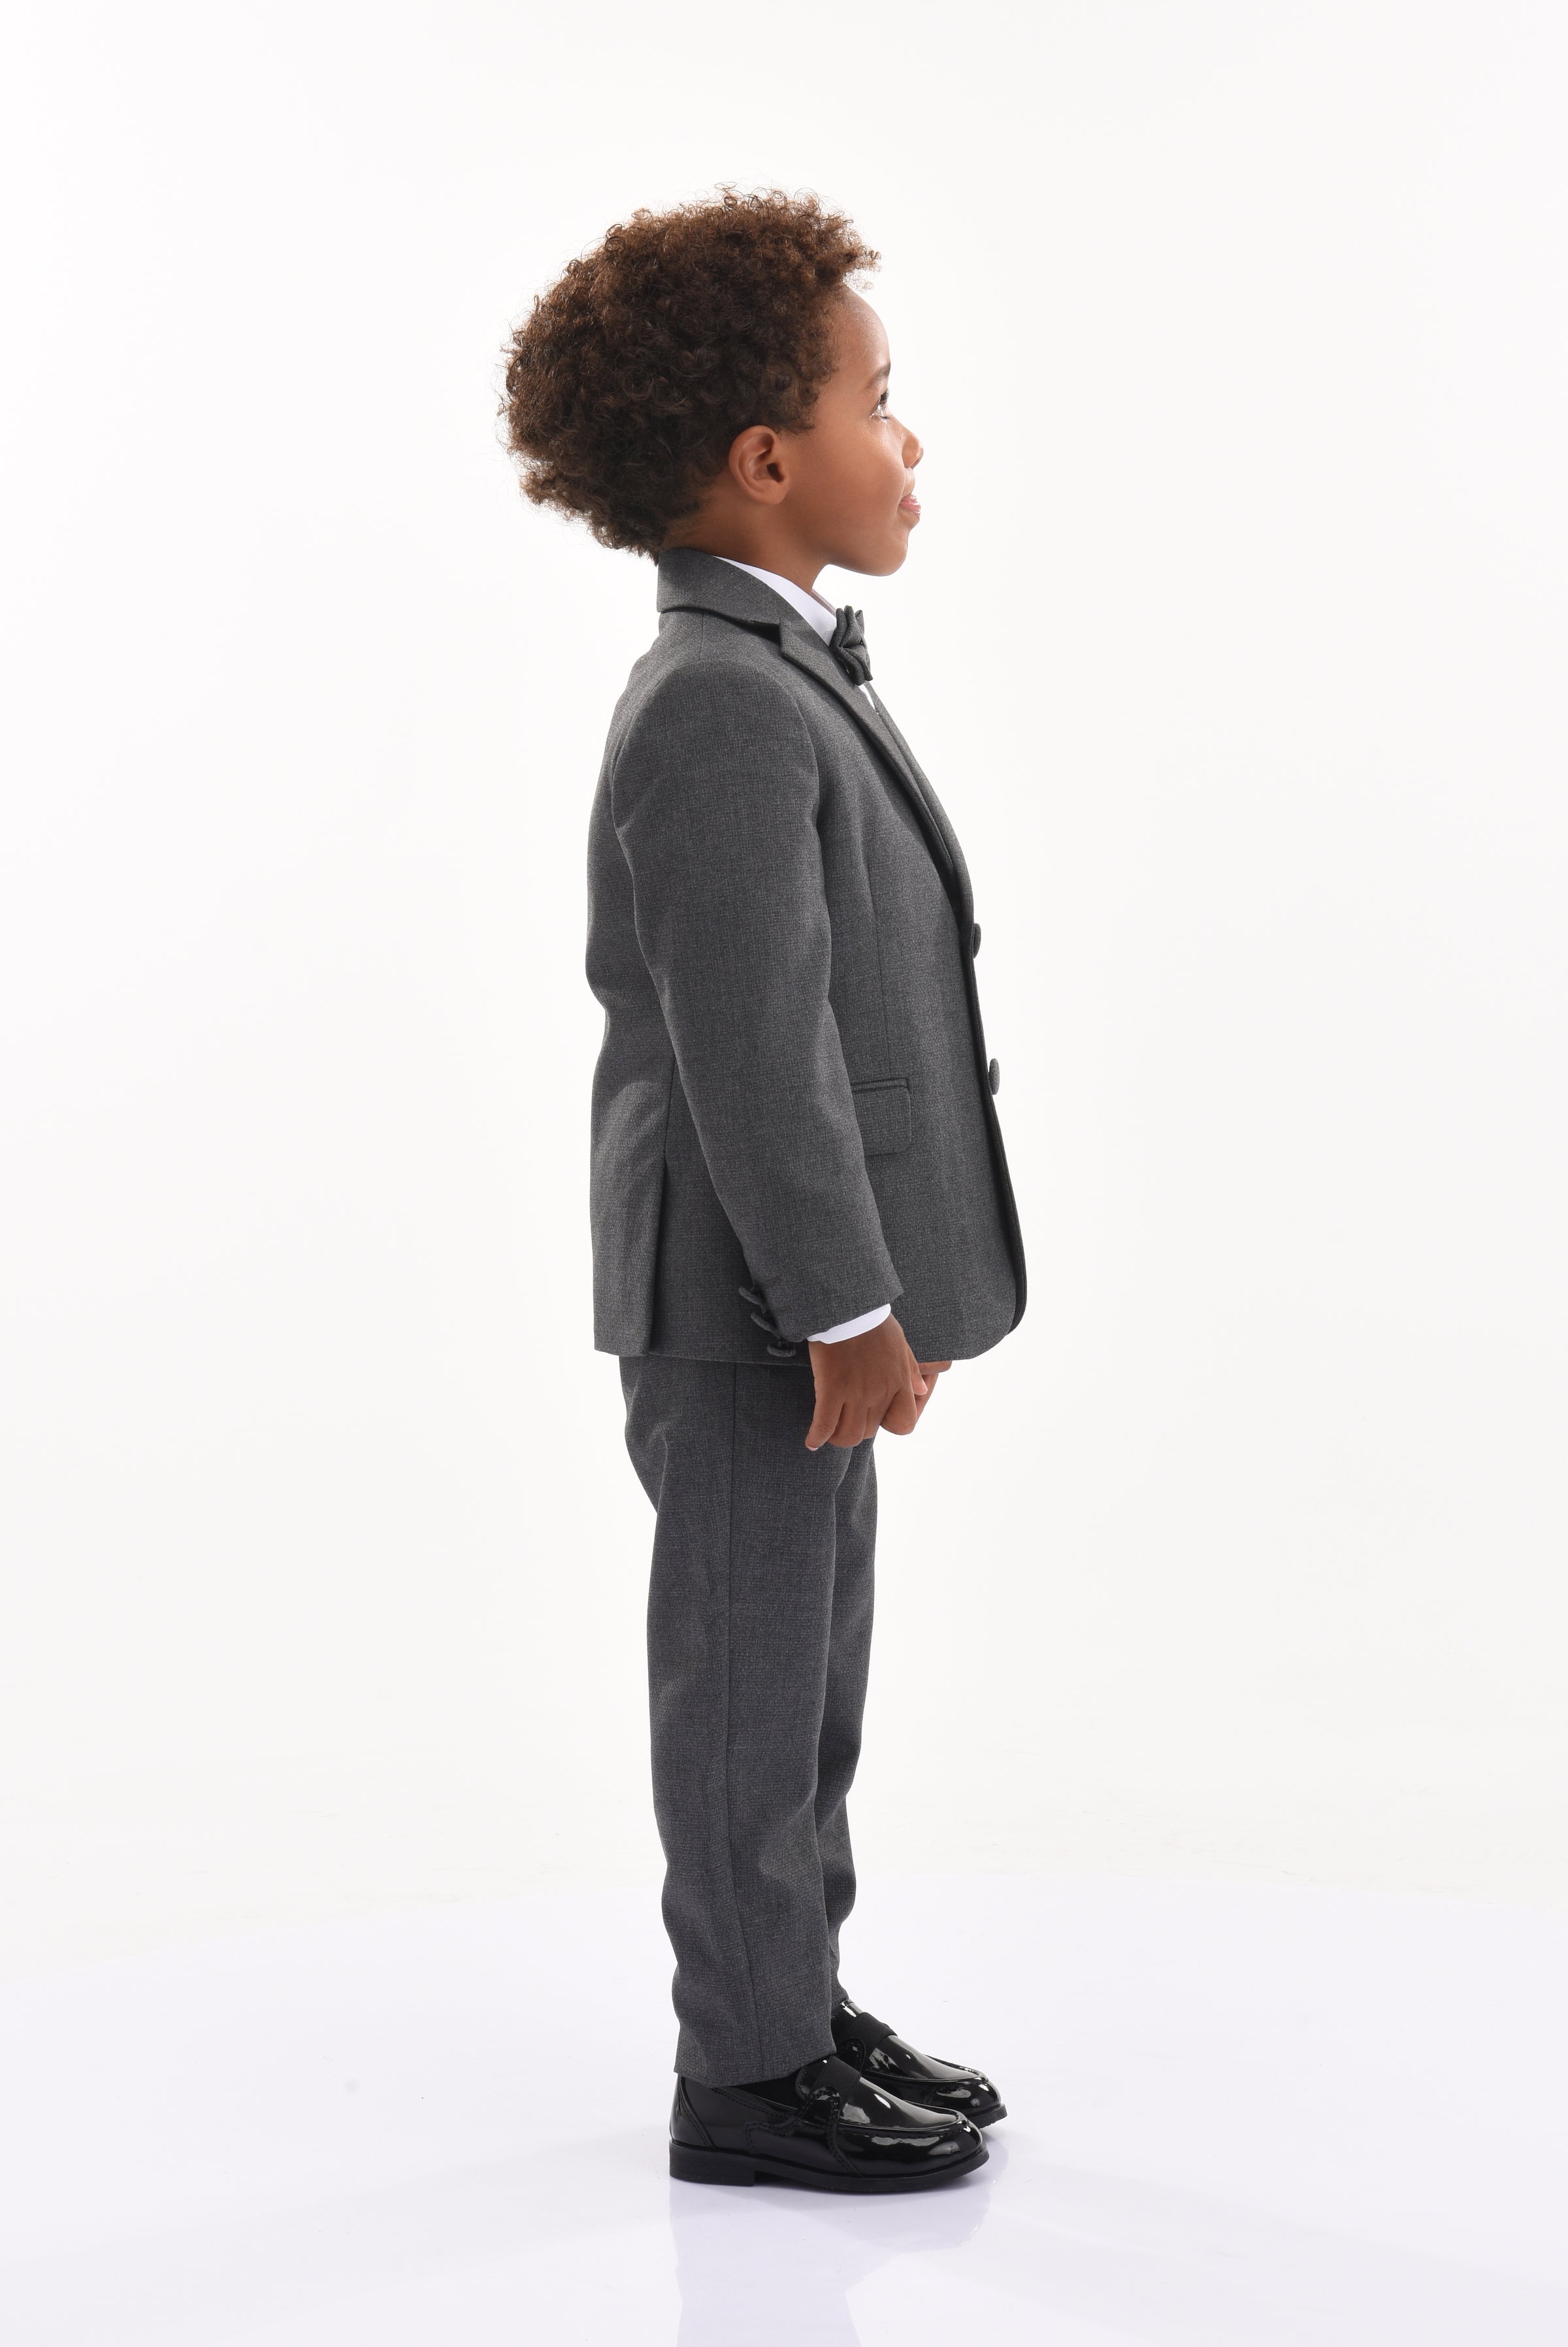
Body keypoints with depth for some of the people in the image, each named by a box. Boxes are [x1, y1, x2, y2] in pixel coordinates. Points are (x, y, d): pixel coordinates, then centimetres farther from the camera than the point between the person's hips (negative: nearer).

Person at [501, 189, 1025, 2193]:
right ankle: (750, 2077, 17)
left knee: (805, 1669, 19)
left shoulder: (776, 682, 14)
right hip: (753, 1302, -10)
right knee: (751, 1675, 2)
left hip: (798, 1286, 10)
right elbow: (750, 1051, -24)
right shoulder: (721, 712, -20)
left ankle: (800, 2003, 33)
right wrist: (847, 1311, -22)